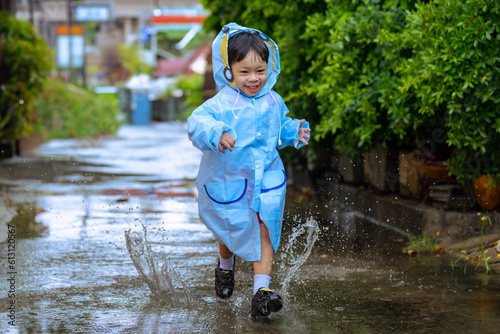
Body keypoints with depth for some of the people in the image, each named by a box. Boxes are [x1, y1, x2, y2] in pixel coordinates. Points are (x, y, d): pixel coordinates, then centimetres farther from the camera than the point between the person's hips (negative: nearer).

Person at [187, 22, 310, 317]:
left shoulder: (273, 102, 1)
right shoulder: (222, 103, -18)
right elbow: (197, 122, -31)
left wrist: (295, 132, 1)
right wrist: (215, 134, -49)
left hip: (266, 178, 3)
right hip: (228, 180, -3)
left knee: (264, 231, -7)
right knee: (232, 232, 15)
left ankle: (262, 290, -7)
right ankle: (225, 268, 49)